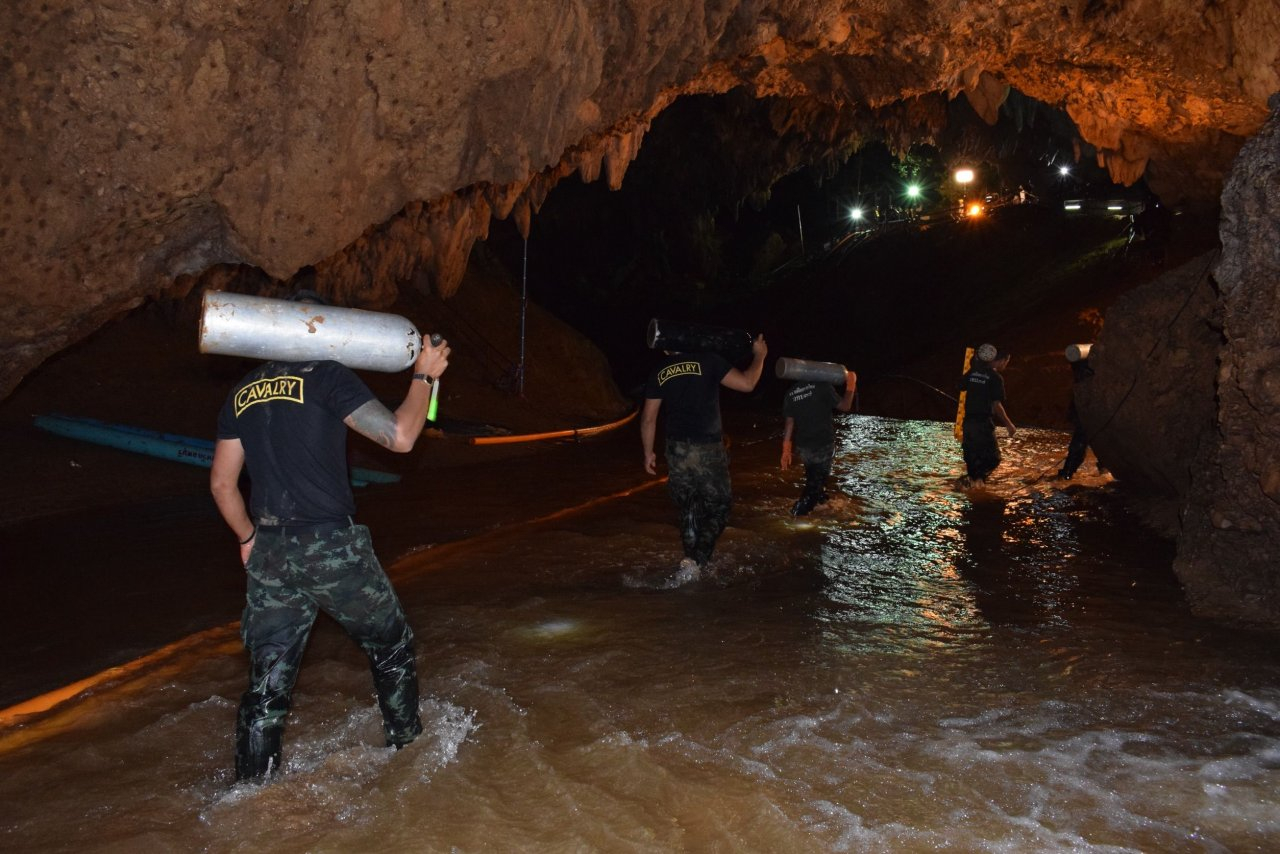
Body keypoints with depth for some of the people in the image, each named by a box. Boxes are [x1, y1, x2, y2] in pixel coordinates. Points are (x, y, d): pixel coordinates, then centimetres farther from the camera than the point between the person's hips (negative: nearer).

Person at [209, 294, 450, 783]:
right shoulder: (326, 377, -7)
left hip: (269, 556, 5)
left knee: (268, 680, 12)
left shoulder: (242, 395, 12)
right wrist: (424, 377, 0)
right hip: (332, 549, -5)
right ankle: (406, 743, 32)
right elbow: (399, 437, -12)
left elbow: (221, 484, 15)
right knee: (391, 646, 19)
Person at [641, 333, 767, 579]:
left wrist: (648, 453, 18)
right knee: (718, 506, 8)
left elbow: (648, 419, 7)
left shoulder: (659, 372, 6)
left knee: (688, 511, 17)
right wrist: (759, 355, 9)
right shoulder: (707, 360, -6)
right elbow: (746, 383, -8)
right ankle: (695, 561, -7)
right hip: (708, 449, -4)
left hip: (677, 451, 4)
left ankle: (693, 562, 21)